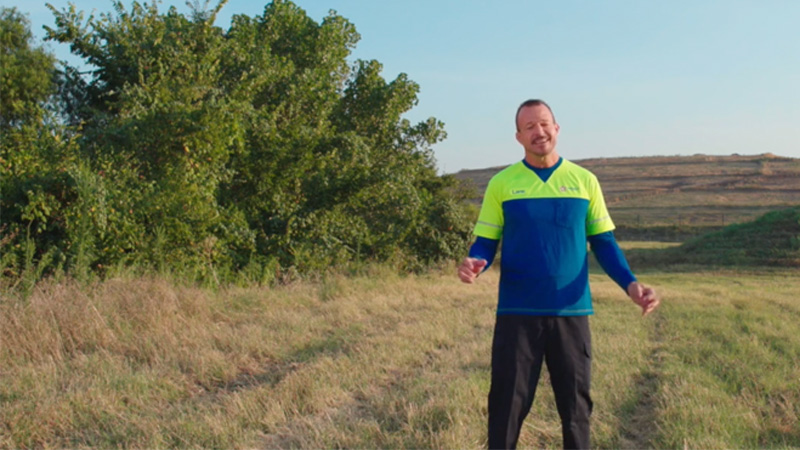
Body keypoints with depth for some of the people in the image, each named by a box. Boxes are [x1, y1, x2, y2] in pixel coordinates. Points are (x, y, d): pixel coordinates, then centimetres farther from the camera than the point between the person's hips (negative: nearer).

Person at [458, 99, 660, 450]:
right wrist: (475, 264, -20)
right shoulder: (501, 183, 2)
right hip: (517, 313, -1)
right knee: (507, 405, 2)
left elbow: (603, 243, 9)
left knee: (576, 404, 10)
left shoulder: (585, 181, 5)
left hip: (572, 312, 1)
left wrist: (630, 283, -7)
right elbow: (485, 242, 4)